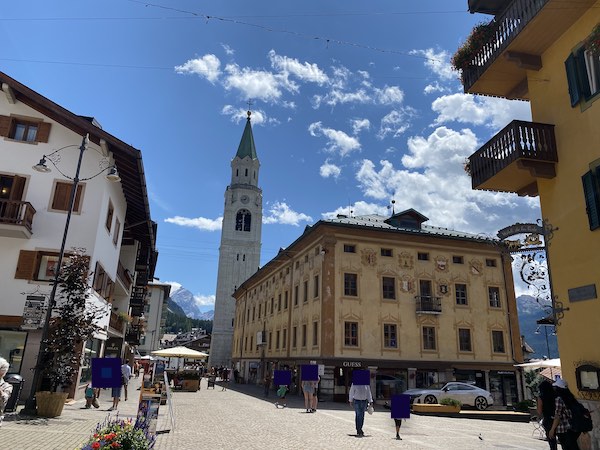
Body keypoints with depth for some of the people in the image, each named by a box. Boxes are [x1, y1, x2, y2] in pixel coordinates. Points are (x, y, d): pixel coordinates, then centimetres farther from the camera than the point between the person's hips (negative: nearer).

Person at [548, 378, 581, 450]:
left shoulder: (559, 399, -17)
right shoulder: (570, 397, 4)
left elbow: (557, 416, -19)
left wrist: (552, 430, -13)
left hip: (564, 430, -7)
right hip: (573, 428, 7)